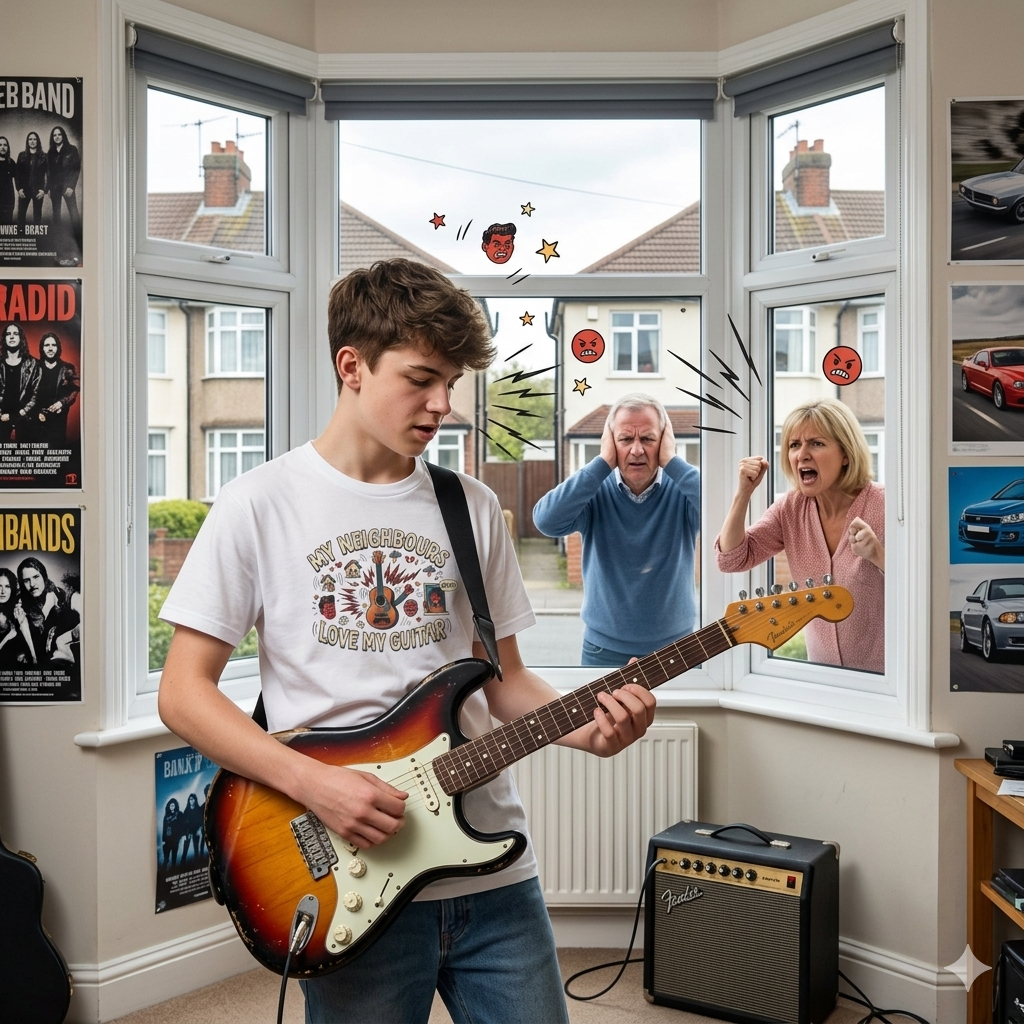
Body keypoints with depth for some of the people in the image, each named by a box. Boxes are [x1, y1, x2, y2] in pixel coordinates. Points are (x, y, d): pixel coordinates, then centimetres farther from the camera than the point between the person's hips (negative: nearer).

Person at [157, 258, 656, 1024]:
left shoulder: (473, 507, 6)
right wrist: (315, 783, -17)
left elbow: (503, 679, 11)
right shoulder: (261, 504, -5)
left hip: (492, 870, 4)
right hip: (356, 884, -3)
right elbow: (184, 692, -5)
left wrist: (585, 727, -8)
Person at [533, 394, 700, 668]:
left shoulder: (681, 491, -8)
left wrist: (672, 462, -22)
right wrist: (603, 463, -21)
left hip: (675, 649, 0)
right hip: (605, 650, 0)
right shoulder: (595, 491, -7)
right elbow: (546, 521, -25)